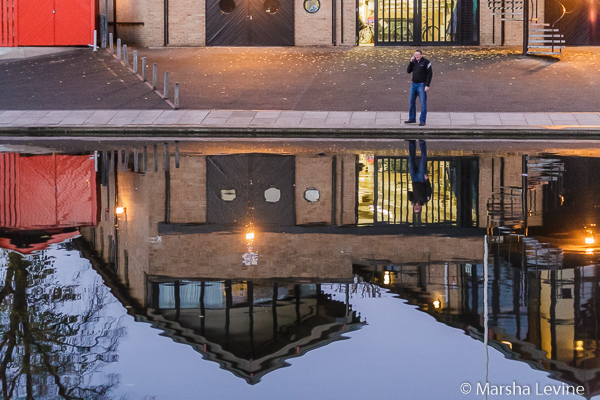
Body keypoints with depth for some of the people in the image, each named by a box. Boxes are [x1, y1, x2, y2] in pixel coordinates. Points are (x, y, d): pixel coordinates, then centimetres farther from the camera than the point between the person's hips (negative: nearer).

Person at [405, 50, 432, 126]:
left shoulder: (426, 62, -8)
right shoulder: (414, 61, 8)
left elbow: (430, 74, -10)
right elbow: (408, 71, 5)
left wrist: (427, 85, -16)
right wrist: (411, 62, -7)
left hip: (422, 85, -6)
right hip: (414, 84, 6)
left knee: (423, 103, -5)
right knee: (411, 102, 10)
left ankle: (422, 121, -3)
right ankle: (412, 119, 21)